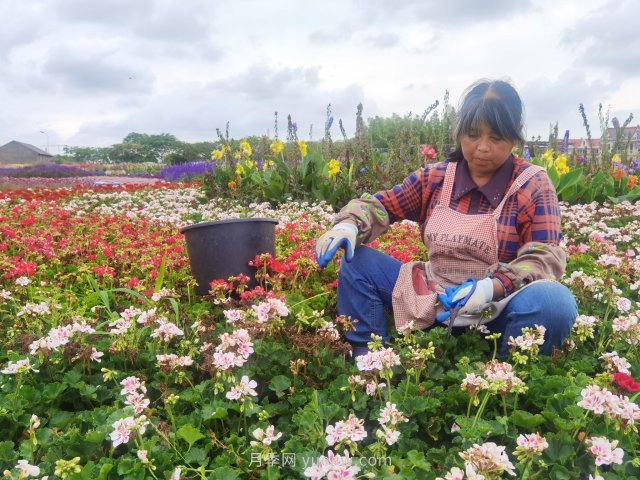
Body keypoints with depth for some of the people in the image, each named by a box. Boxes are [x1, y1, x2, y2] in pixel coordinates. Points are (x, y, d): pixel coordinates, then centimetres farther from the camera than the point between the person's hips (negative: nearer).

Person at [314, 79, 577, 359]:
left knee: (554, 301, -36)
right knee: (357, 260, -8)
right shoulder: (436, 178, 4)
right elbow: (382, 204, 10)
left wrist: (493, 287, -32)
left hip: (497, 310, -3)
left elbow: (547, 256, -13)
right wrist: (348, 224, -14)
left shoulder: (532, 185, -5)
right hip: (433, 302, 3)